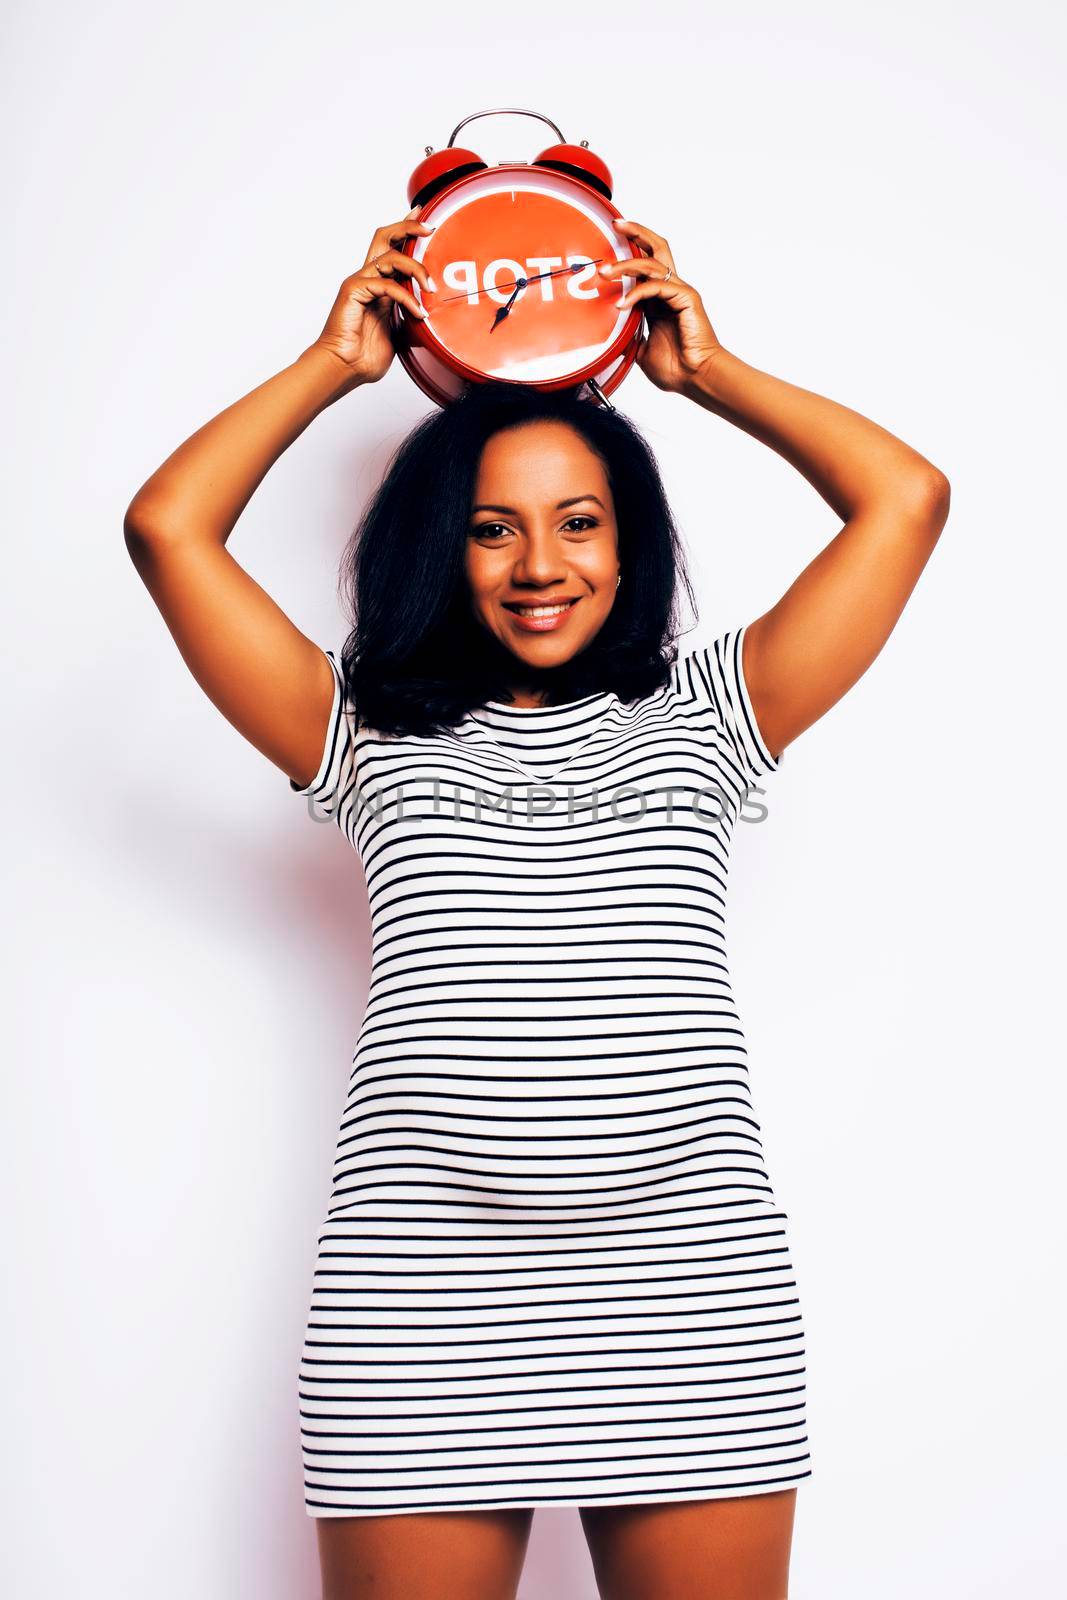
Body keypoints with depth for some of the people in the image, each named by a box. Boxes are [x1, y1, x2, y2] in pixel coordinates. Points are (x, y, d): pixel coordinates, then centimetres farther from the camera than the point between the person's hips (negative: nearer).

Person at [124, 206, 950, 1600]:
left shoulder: (701, 717, 15)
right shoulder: (375, 733, 15)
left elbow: (908, 498, 13)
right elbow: (167, 529, 11)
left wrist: (705, 367, 20)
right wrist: (335, 362, 19)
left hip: (690, 1296, 1)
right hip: (422, 1309, 0)